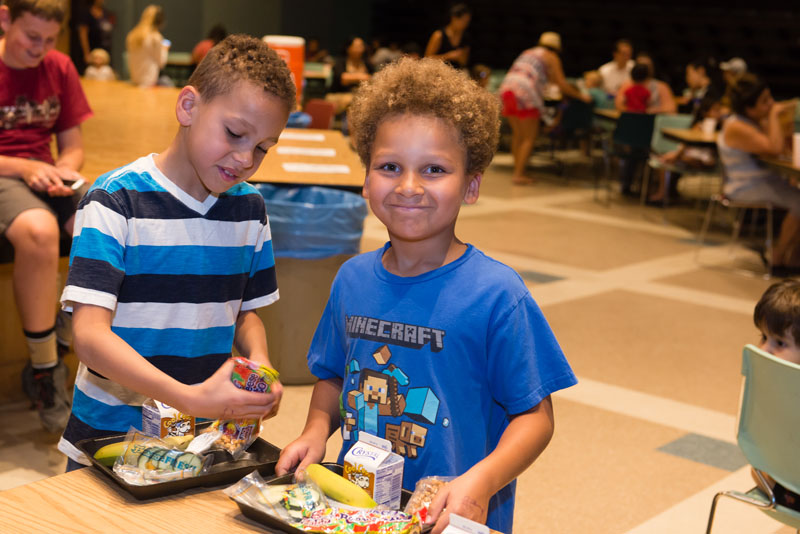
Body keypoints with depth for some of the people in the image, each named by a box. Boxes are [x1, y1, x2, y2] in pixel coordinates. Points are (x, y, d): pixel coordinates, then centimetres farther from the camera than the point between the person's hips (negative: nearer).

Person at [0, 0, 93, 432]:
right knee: (39, 231, -39)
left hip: (47, 174, 5)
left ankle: (58, 348, -10)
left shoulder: (60, 68, 10)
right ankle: (45, 374, -23)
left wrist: (63, 170, -8)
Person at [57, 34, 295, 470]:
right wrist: (191, 398, -29)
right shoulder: (115, 201, -11)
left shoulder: (248, 209, 6)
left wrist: (260, 364, -6)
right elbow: (90, 336, -18)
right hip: (109, 440, -3)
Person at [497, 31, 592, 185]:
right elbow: (562, 84, 4)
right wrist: (580, 95, 15)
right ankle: (518, 174, -7)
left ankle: (517, 171, 17)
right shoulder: (551, 57, 9)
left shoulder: (528, 52, 30)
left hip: (506, 88, 7)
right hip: (525, 93, -7)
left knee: (517, 134, 15)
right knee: (529, 138, -1)